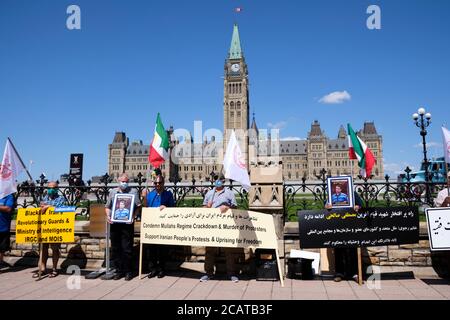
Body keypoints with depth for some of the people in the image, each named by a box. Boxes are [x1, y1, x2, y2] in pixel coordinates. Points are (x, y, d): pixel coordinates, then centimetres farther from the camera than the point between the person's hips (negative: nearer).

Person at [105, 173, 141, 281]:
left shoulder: (133, 191, 5)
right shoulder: (113, 192, 14)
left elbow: (138, 207, 0)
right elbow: (107, 206, 17)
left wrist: (133, 217, -12)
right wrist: (108, 216, 0)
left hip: (127, 224, -3)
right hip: (114, 223, 3)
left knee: (127, 248, -1)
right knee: (115, 248, 7)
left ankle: (128, 271, 10)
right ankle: (118, 270, 18)